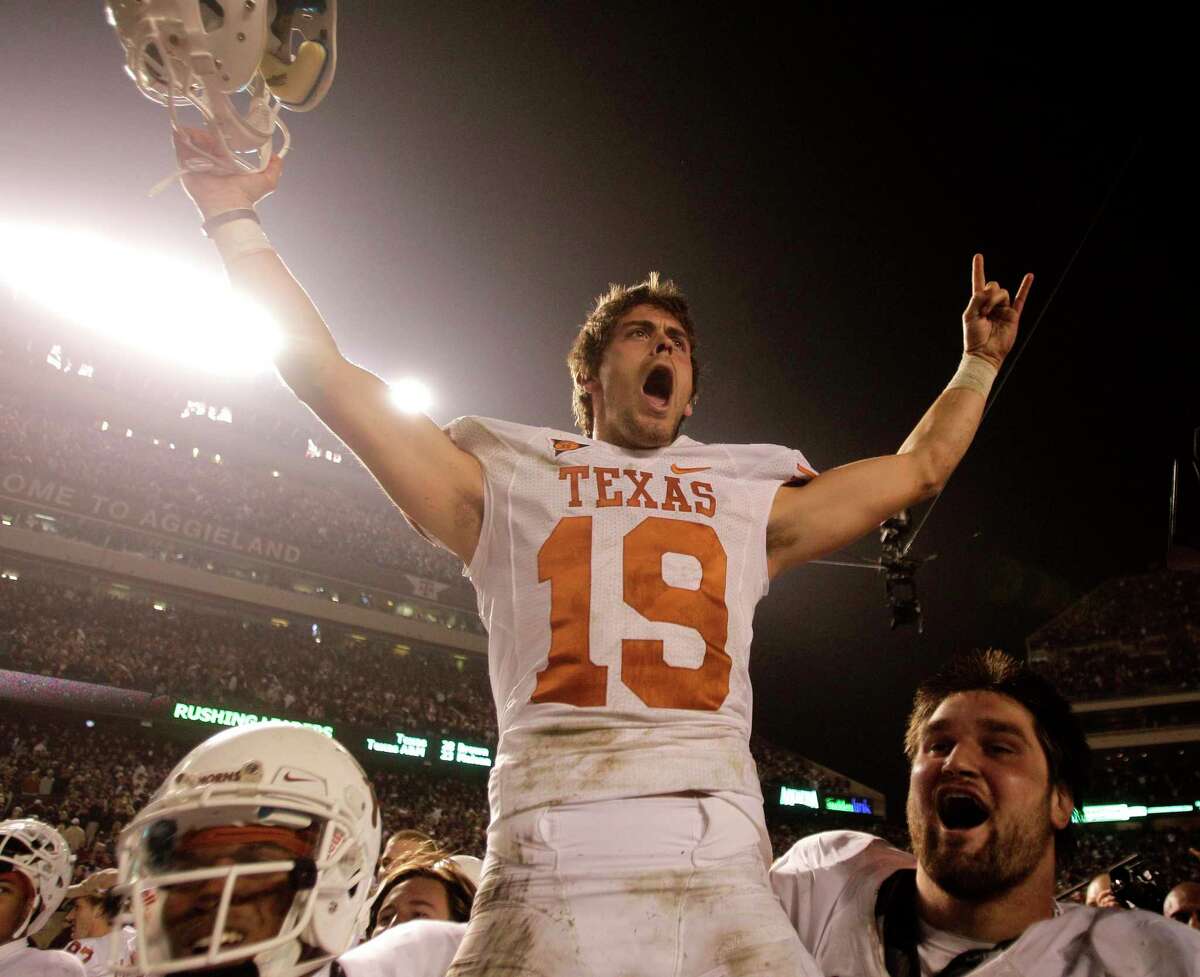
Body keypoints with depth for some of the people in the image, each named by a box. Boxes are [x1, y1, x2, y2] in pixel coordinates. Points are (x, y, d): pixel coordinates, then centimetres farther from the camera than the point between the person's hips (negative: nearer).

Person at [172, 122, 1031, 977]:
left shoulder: (750, 504, 19)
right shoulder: (514, 487, 13)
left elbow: (917, 470, 31)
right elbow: (330, 379, 13)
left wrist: (980, 363, 33)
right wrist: (234, 218, 16)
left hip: (727, 880, 3)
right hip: (553, 877, -2)